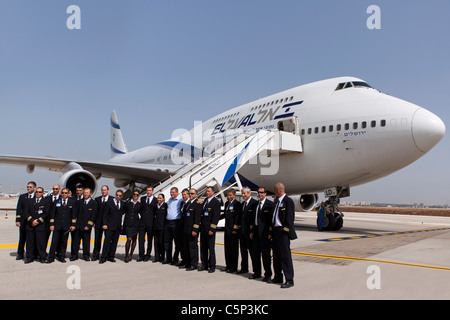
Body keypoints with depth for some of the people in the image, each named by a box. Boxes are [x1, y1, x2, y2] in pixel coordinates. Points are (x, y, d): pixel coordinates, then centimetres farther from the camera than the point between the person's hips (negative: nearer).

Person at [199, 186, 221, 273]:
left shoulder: (216, 202, -9)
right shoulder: (205, 200, 14)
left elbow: (216, 217, -13)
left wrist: (211, 229, -17)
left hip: (210, 229, -7)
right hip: (203, 228, 7)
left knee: (211, 248, -1)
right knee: (203, 247, 12)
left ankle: (212, 266, 9)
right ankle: (204, 265, 22)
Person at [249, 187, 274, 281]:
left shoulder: (270, 204, -6)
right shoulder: (255, 204, 14)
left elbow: (271, 219, -10)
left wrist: (270, 233, -15)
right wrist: (251, 231, 12)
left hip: (265, 232, -7)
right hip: (256, 231, 7)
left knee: (266, 254, -1)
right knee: (254, 253, 12)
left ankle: (268, 275, 10)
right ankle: (257, 273, 25)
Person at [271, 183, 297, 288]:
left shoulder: (288, 201, -12)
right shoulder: (278, 201, 16)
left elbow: (290, 217, -17)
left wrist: (285, 230, -19)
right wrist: (273, 230, 16)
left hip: (283, 232, -10)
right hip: (276, 231, 10)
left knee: (286, 256, -5)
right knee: (276, 256, 15)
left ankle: (289, 280, 2)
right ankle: (278, 277, 26)